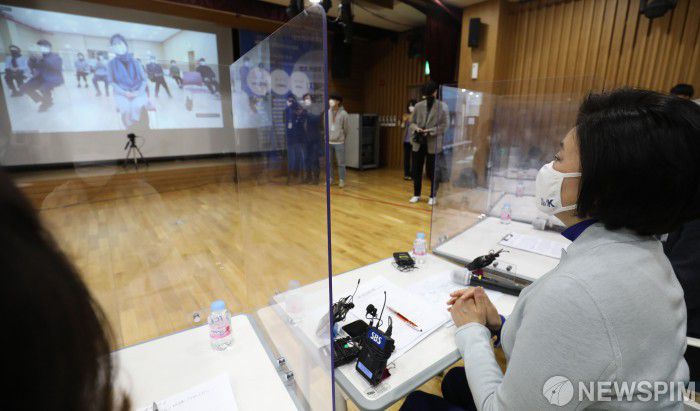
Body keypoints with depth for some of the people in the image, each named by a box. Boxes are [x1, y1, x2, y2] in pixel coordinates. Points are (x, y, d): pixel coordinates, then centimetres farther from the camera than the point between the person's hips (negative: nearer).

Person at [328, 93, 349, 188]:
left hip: (339, 142, -3)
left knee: (341, 163, 3)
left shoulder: (343, 113, -7)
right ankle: (330, 179, 23)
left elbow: (346, 128, 2)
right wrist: (328, 136, 13)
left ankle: (341, 180, 13)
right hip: (328, 142, 4)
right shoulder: (328, 112, 2)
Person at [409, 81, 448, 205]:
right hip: (418, 143, 3)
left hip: (433, 144, -3)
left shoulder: (442, 107, -1)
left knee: (432, 171, 4)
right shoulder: (418, 106, 8)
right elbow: (412, 122, 11)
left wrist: (430, 131, -17)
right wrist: (416, 128, -11)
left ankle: (433, 196, 20)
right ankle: (416, 195, 24)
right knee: (416, 170, 8)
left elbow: (445, 125, -6)